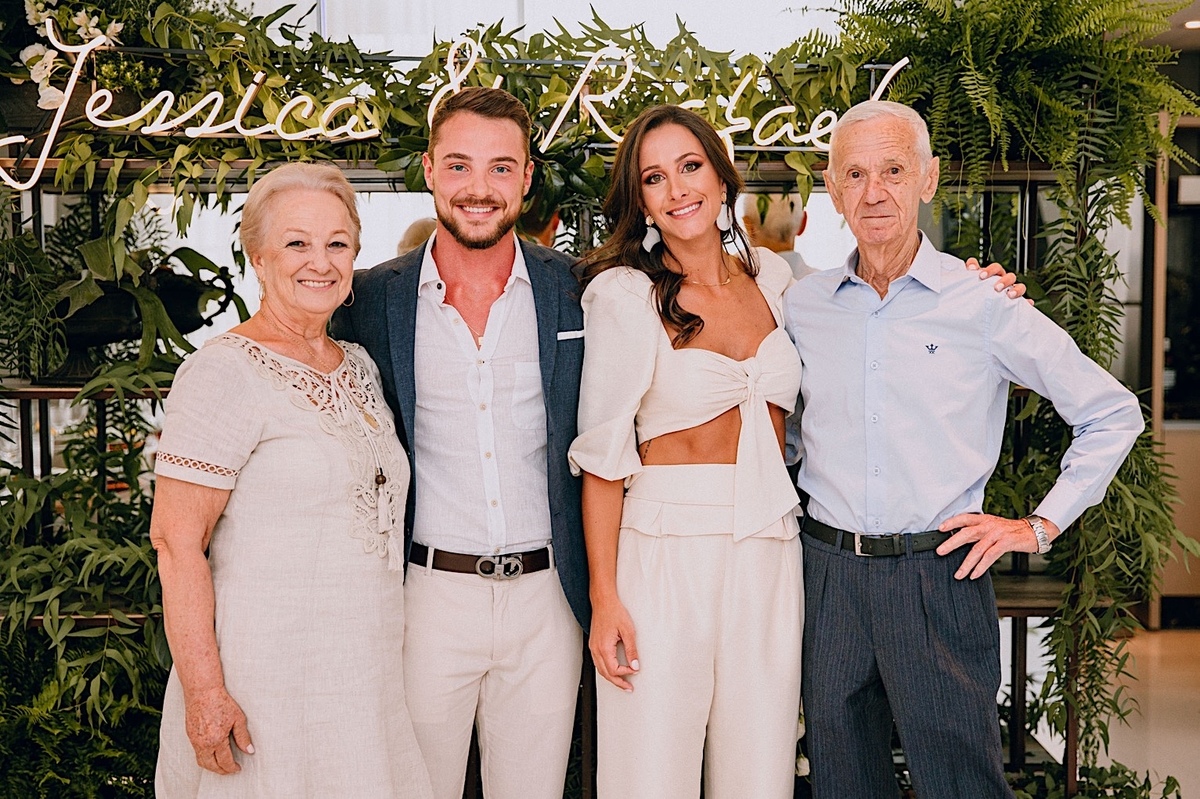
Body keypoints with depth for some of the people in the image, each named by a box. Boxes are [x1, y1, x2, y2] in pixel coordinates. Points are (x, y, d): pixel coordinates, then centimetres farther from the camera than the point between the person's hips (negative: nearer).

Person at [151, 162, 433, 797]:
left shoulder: (359, 368, 11)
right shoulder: (222, 373, -12)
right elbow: (176, 541, -16)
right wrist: (204, 690, -21)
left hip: (367, 669, 7)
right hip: (268, 669, -7)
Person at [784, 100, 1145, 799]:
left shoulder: (982, 304, -4)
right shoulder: (802, 305, 5)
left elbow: (1113, 414, 2)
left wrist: (1041, 525, -2)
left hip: (939, 576, -3)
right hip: (829, 574, 3)